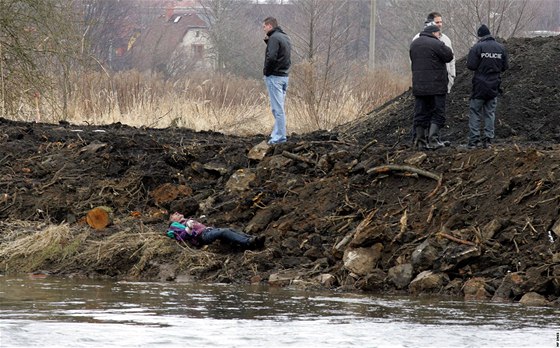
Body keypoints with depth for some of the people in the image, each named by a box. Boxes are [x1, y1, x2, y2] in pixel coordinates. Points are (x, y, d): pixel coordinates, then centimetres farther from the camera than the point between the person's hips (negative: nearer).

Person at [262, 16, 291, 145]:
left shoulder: (274, 38, -14)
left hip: (274, 76, -9)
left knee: (277, 109, -7)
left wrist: (266, 71, -9)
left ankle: (280, 136, -7)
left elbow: (271, 57, -23)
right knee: (280, 108, 14)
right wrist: (267, 41, 11)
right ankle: (277, 134, 16)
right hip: (284, 76, 9)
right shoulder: (286, 38, 15)